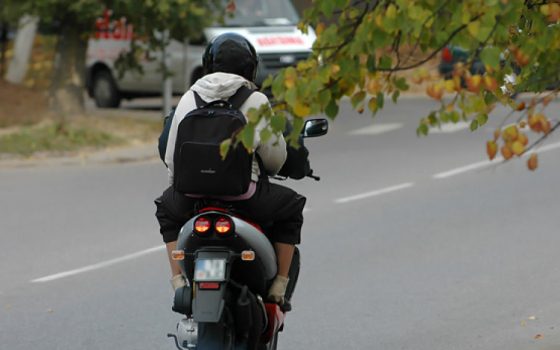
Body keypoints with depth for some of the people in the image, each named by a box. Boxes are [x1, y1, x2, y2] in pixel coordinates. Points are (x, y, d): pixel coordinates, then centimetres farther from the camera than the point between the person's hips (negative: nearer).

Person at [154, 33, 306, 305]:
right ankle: (278, 287, 18)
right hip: (245, 195, -2)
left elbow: (171, 157, 12)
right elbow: (274, 157, 3)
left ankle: (178, 280, 18)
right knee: (291, 207, 25)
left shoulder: (188, 99, 9)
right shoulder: (256, 101, 1)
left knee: (166, 209, 35)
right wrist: (267, 170, 28)